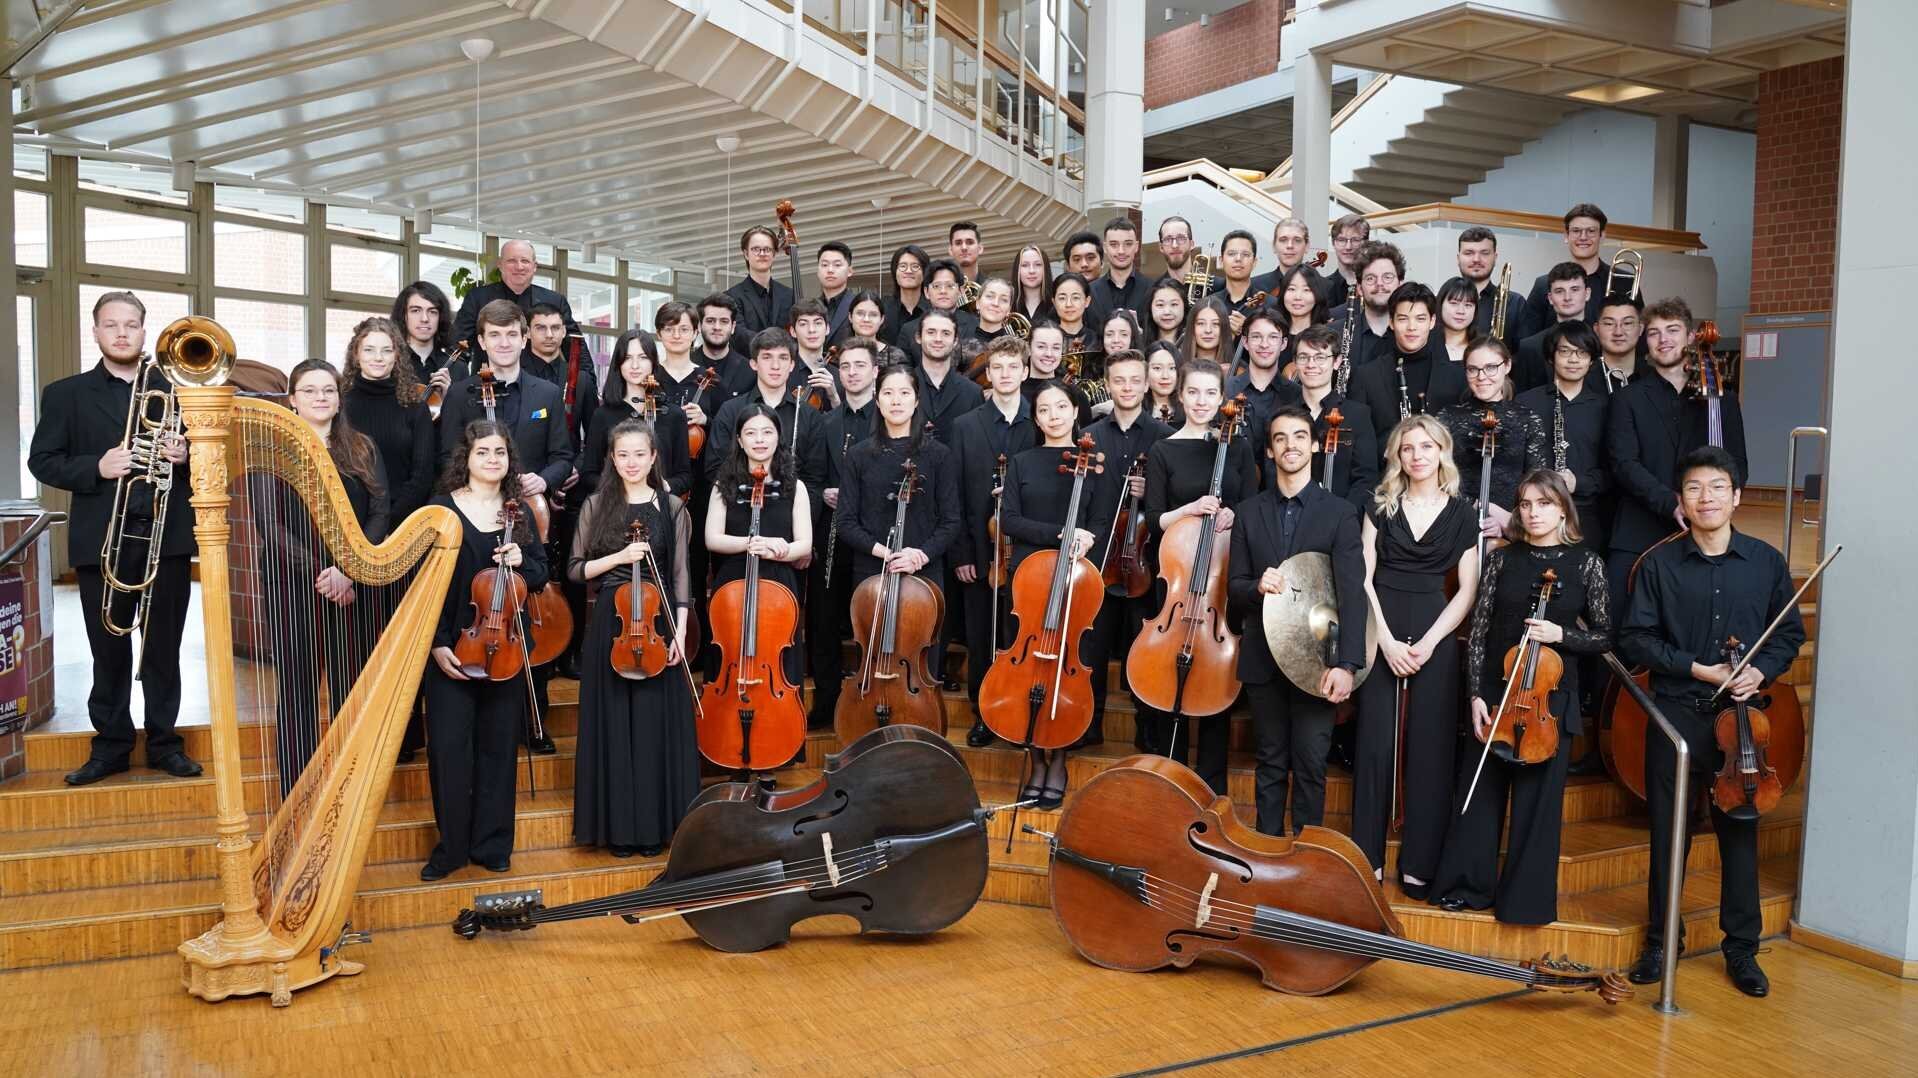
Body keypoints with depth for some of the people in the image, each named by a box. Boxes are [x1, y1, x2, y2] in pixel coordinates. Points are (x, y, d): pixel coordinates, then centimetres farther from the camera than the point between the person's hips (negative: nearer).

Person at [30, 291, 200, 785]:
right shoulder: (66, 394, 8)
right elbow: (42, 461, 2)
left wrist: (185, 456, -10)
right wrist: (96, 469, -14)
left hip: (168, 537, 1)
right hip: (101, 541, 0)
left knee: (163, 647, 6)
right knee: (109, 649, 6)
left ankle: (164, 742, 15)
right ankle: (111, 744, 16)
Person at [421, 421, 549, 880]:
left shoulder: (520, 512, 8)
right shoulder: (442, 510, -2)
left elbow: (539, 575, 12)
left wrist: (521, 563, -11)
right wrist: (437, 644, -11)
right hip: (453, 646, -3)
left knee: (498, 745, 8)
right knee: (450, 747, -2)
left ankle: (492, 843, 19)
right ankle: (451, 845, 13)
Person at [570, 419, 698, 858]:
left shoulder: (672, 507, 3)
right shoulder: (596, 505, 4)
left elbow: (680, 575, 2)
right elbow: (575, 569, 2)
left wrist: (680, 630, -7)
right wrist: (619, 556, -13)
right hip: (611, 624, 1)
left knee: (657, 722, 3)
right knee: (613, 722, 4)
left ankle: (656, 824, 14)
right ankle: (618, 824, 15)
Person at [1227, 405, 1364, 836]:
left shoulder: (1339, 513, -2)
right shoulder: (1249, 512, 8)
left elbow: (1352, 593, -10)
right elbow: (1234, 586, 8)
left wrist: (1347, 663, -20)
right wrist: (1257, 586, -16)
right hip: (1263, 658, 3)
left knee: (1310, 766, 1)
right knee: (1271, 764, 11)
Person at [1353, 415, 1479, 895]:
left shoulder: (1461, 513, 5)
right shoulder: (1382, 505, 6)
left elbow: (1467, 589, 1)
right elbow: (1364, 577, 1)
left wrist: (1428, 643, -10)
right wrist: (1386, 640, -10)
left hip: (1434, 633, 0)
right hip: (1380, 630, 0)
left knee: (1430, 745, -1)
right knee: (1376, 742, -1)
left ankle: (1419, 863, 7)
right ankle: (1368, 855, 9)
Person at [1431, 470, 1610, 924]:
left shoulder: (1586, 562, 0)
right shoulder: (1502, 558, 2)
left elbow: (1604, 635, 5)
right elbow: (1479, 631, 1)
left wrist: (1561, 635, -15)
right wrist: (1476, 694, -5)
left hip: (1551, 698, -1)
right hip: (1494, 691, 1)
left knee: (1537, 800, 4)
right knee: (1480, 792, 7)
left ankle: (1526, 899, 17)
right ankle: (1470, 885, 21)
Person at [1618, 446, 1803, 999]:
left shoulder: (1766, 562, 2)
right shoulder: (1661, 563, -2)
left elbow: (1789, 635, 8)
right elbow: (1636, 638, -3)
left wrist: (1761, 670, -10)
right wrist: (1698, 668, -12)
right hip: (1676, 714, -1)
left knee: (1739, 831, 8)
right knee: (1668, 833, 8)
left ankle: (1742, 948, 23)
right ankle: (1660, 941, 22)